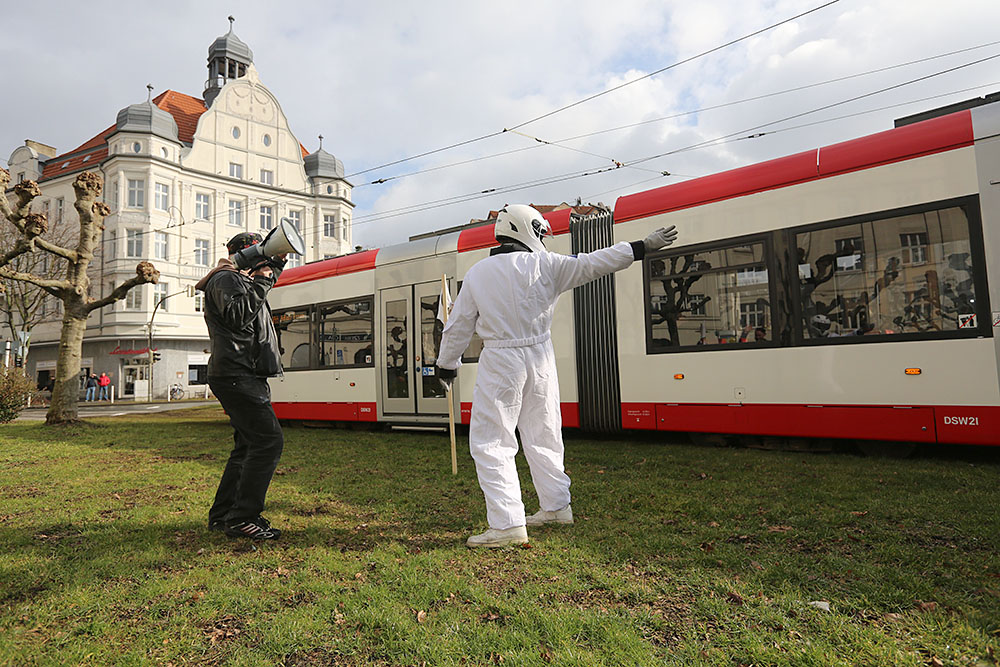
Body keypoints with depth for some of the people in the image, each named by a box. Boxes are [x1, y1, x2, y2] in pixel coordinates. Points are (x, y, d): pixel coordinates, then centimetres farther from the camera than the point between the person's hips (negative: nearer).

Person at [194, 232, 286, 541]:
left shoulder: (240, 280, 24)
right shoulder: (226, 279, -6)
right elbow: (237, 316, -21)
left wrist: (276, 266, 23)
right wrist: (259, 283, -14)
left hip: (243, 376, 11)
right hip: (236, 374, -11)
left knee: (248, 444, 13)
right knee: (269, 440, -16)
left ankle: (222, 514, 19)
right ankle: (242, 518, -11)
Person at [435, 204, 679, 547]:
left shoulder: (477, 273, -1)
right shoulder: (545, 265, -2)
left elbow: (458, 327, 4)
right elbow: (593, 263, -1)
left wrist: (446, 366, 18)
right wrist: (643, 246, 8)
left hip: (500, 364, -3)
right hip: (539, 359, 3)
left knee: (490, 442, 3)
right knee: (541, 436, 18)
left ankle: (508, 524, 0)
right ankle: (556, 506, 31)